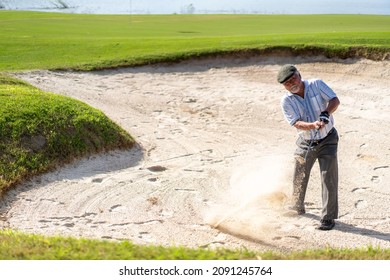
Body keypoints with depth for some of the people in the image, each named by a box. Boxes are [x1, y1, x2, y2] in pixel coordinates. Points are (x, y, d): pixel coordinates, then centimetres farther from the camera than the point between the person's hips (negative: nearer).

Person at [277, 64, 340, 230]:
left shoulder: (316, 84, -12)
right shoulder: (286, 101, -13)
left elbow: (335, 100, -16)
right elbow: (297, 123, -21)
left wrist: (325, 113, -35)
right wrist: (313, 125, -40)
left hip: (327, 140, -2)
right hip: (306, 142, 2)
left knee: (328, 177, -7)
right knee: (300, 177, 15)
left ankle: (328, 217, 2)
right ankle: (297, 207, 39)